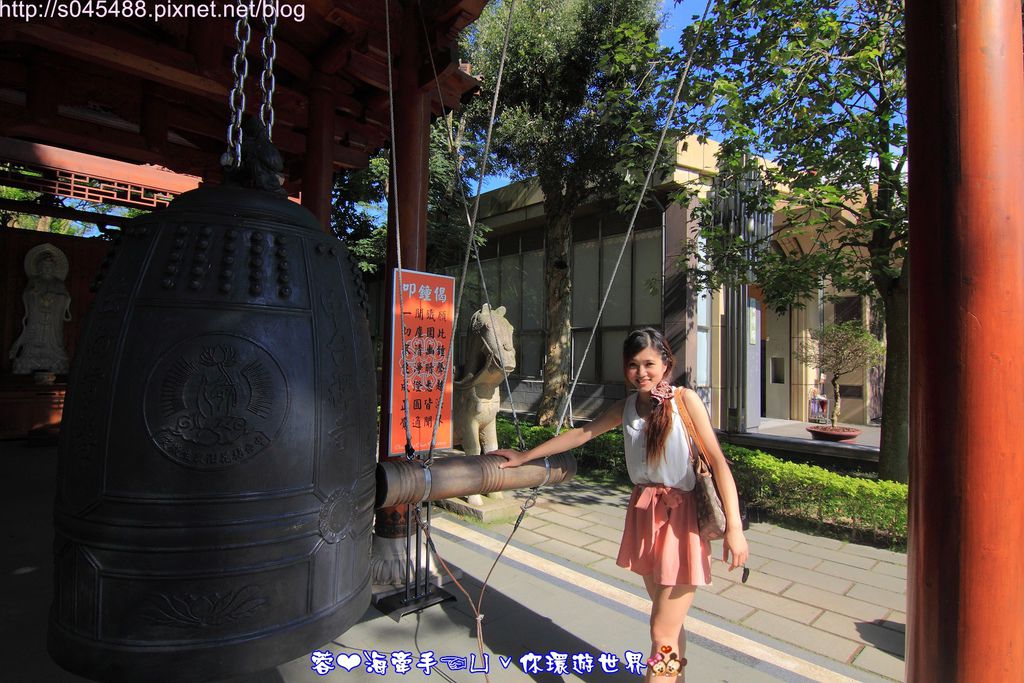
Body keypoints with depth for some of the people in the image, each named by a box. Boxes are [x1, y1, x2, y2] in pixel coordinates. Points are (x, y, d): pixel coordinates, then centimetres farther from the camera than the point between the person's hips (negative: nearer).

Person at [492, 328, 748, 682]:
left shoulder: (685, 399, -9)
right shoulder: (627, 406, 6)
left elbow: (717, 460, -14)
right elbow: (580, 434, 11)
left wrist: (734, 526, -21)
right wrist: (524, 456, 13)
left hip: (681, 517, -5)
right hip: (643, 513, 5)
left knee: (661, 634, -1)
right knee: (667, 621, 20)